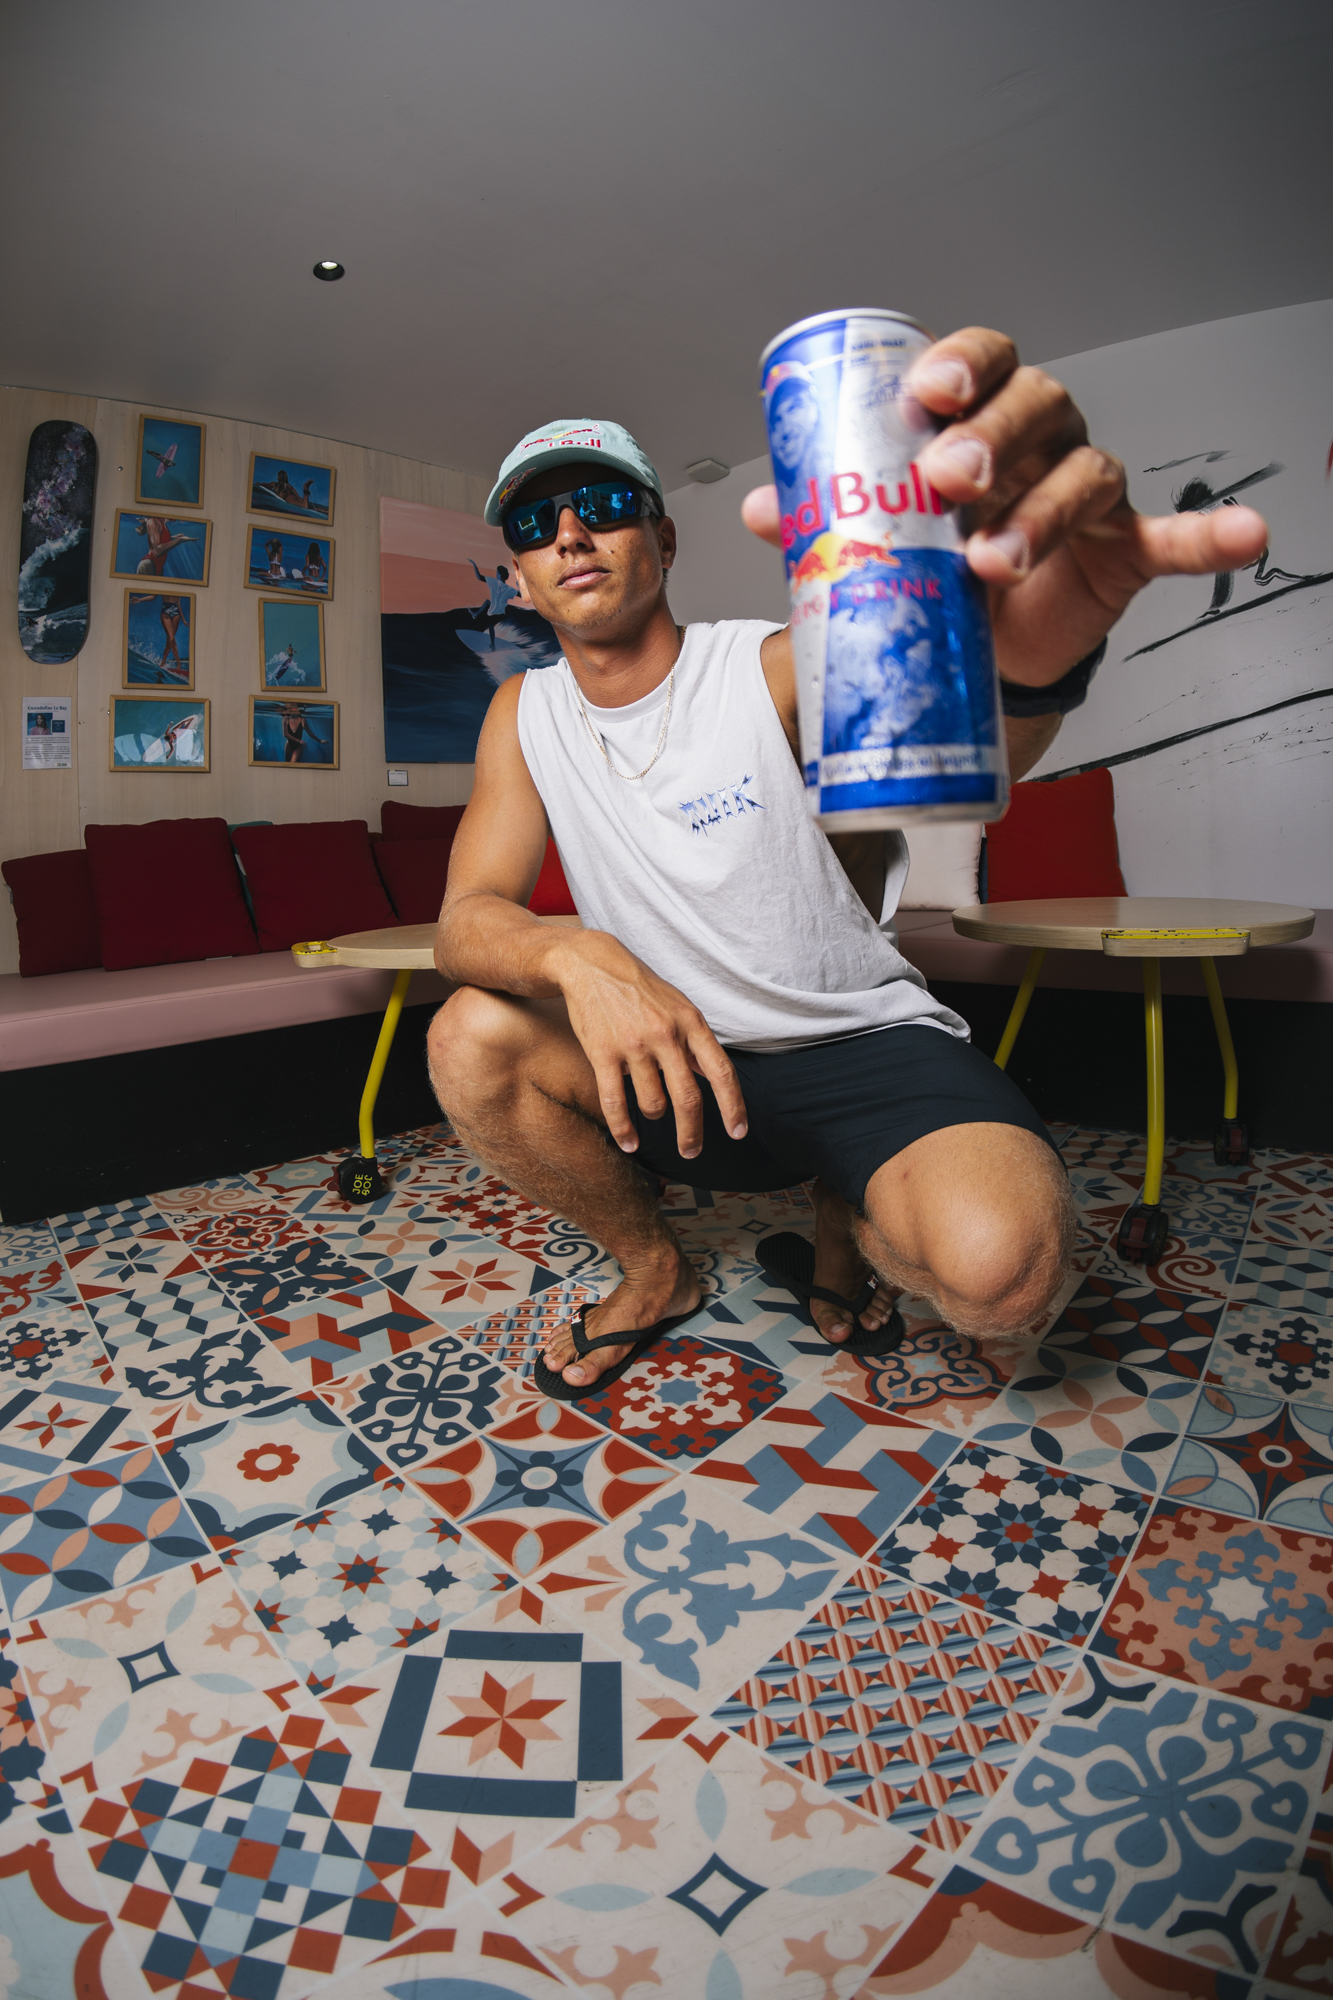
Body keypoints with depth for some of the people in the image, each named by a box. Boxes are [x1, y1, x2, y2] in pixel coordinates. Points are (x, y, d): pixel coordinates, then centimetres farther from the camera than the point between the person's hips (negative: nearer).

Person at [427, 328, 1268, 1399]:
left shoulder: (775, 670, -11)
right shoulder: (525, 716, 2)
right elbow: (467, 917, -6)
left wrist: (1031, 654, -56)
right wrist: (576, 955, -30)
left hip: (865, 1042, -3)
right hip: (679, 1065, 4)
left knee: (1001, 1263, -30)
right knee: (471, 1040, -21)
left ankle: (847, 1224, 10)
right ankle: (655, 1270, 6)